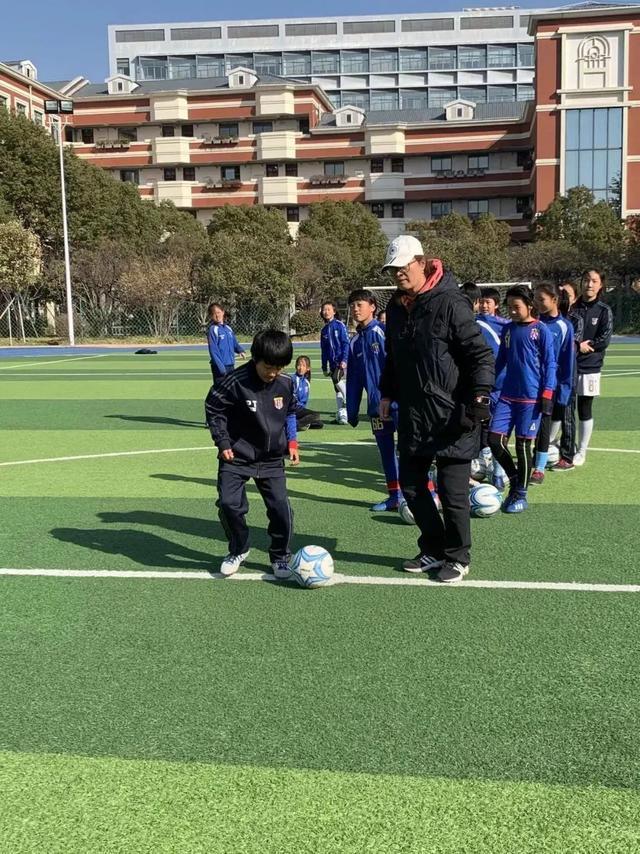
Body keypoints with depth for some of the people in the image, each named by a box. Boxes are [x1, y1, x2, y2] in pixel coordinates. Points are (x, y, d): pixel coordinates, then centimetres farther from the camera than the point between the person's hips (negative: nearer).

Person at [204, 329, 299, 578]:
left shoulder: (286, 383, -5)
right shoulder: (235, 382, -19)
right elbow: (213, 408, -5)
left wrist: (291, 441, 7)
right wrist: (222, 442, -8)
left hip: (272, 458, 3)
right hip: (236, 456, -2)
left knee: (281, 507, -5)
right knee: (229, 504, -11)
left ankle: (280, 556, 18)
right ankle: (238, 551, 16)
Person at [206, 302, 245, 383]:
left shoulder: (228, 328, 10)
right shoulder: (212, 330, -10)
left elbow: (235, 343, 19)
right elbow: (213, 351, -14)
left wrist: (240, 350, -4)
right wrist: (221, 367, -19)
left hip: (231, 365, 7)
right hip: (220, 367, -7)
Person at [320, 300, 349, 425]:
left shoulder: (339, 325, -4)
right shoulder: (324, 330, 13)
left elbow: (346, 343, -9)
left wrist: (344, 360, -18)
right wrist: (324, 366, 15)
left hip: (341, 360, -6)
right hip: (332, 362, 6)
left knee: (337, 380, -27)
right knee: (337, 388, 7)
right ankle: (341, 414, 11)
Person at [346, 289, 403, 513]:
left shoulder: (384, 332, -8)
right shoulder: (355, 341, 12)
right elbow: (353, 379, 16)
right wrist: (352, 410, 14)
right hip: (376, 406, 7)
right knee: (385, 450, 12)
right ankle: (395, 496, 21)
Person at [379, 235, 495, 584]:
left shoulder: (450, 302, -13)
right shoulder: (396, 307, 10)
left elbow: (481, 354, -13)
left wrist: (480, 396, -20)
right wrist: (387, 393, 19)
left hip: (451, 416, -7)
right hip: (412, 415, 8)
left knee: (452, 490, 2)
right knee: (410, 484, 12)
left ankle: (458, 558, 19)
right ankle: (433, 551, 28)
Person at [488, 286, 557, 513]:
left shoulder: (541, 330, -5)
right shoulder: (508, 329, 10)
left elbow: (550, 364, -5)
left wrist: (547, 394, -11)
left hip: (531, 398, -5)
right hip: (507, 396, 5)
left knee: (523, 444, 0)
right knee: (495, 440, -3)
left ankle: (521, 495, 15)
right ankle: (514, 480, 20)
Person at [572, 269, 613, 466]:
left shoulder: (604, 311, 1)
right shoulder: (571, 308, 4)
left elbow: (604, 340, -7)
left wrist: (583, 345, -11)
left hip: (589, 368, -1)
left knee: (585, 410, 6)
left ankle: (581, 452, 16)